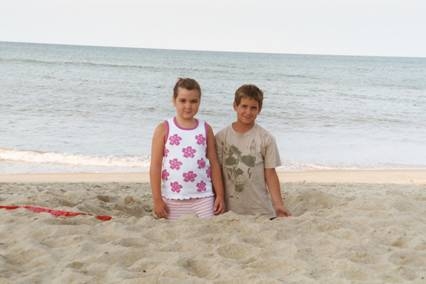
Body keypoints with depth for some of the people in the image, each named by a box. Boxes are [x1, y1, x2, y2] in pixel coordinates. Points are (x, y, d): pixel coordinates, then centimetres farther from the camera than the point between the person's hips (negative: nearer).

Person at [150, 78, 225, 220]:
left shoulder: (206, 129, 6)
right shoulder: (164, 129, -1)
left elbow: (214, 164, 8)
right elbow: (155, 166, -2)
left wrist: (219, 195, 6)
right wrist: (157, 199, -6)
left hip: (203, 198, 2)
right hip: (173, 199, -2)